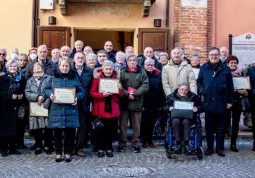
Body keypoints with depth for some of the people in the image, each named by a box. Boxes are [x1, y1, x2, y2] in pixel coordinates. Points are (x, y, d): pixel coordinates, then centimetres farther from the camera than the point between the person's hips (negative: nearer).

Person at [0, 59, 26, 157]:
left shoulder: (21, 79, 9)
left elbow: (24, 91, 14)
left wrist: (21, 96, -6)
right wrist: (10, 95, -18)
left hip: (16, 107, 3)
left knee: (14, 127, 4)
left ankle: (13, 148, 15)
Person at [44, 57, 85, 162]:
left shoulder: (74, 78, 10)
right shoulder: (54, 77, 10)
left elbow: (81, 92, 7)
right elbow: (46, 89, 11)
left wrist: (77, 97, -13)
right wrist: (50, 94, -10)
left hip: (70, 109, 0)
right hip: (57, 109, 0)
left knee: (70, 132, 2)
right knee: (57, 132, 3)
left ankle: (68, 153, 14)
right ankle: (58, 153, 15)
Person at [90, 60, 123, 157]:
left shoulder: (116, 78, 9)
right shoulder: (97, 78, 0)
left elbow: (120, 96, 9)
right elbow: (92, 93, -6)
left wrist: (119, 89, -12)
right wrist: (102, 94, -22)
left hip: (112, 109, 3)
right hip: (100, 109, -2)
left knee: (111, 129, 5)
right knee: (100, 129, 0)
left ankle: (109, 148, 18)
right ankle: (101, 149, 14)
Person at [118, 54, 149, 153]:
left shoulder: (142, 72, 6)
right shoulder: (122, 72, 8)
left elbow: (145, 86, -4)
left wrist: (135, 94, -14)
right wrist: (127, 94, -15)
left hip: (137, 102, 0)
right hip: (124, 102, 1)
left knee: (136, 125, 6)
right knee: (123, 124, 5)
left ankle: (135, 144, 16)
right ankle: (122, 143, 15)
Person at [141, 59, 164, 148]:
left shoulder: (157, 76, 10)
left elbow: (161, 90, 8)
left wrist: (160, 103, 1)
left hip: (154, 103, 3)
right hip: (144, 103, -3)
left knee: (151, 122, 9)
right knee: (144, 122, 4)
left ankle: (150, 140, 20)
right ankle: (144, 141, 14)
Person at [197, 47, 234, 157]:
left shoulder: (225, 69, 1)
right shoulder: (204, 68, 4)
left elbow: (230, 86, 4)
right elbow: (199, 81, 14)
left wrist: (230, 101, 2)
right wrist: (201, 90, -5)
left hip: (221, 103, -1)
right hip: (208, 103, 1)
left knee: (220, 128, 8)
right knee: (209, 128, 10)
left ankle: (220, 148, 18)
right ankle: (210, 148, 19)